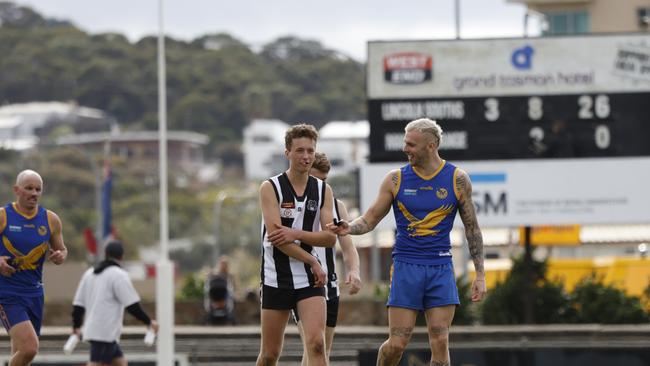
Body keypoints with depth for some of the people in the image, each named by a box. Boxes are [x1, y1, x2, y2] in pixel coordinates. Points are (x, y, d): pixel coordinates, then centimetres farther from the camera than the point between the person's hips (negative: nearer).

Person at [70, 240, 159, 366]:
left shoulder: (90, 273, 15)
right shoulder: (119, 275, -8)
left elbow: (78, 303, 16)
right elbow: (132, 305, -12)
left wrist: (76, 327, 25)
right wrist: (149, 321, -1)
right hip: (106, 332, -8)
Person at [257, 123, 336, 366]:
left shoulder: (323, 190, 5)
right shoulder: (270, 188, -6)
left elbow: (330, 237, -3)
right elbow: (276, 236, -14)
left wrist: (296, 233, -18)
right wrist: (312, 262, -14)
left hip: (310, 279, 2)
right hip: (276, 279, -2)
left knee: (316, 344, -15)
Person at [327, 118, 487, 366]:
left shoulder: (457, 180, 2)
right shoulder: (395, 180, 2)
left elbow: (472, 228, 7)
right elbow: (370, 219, 6)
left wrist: (480, 275, 3)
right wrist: (349, 228, -16)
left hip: (440, 268, 0)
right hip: (406, 266, 0)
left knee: (440, 343, -6)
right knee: (397, 343, -6)